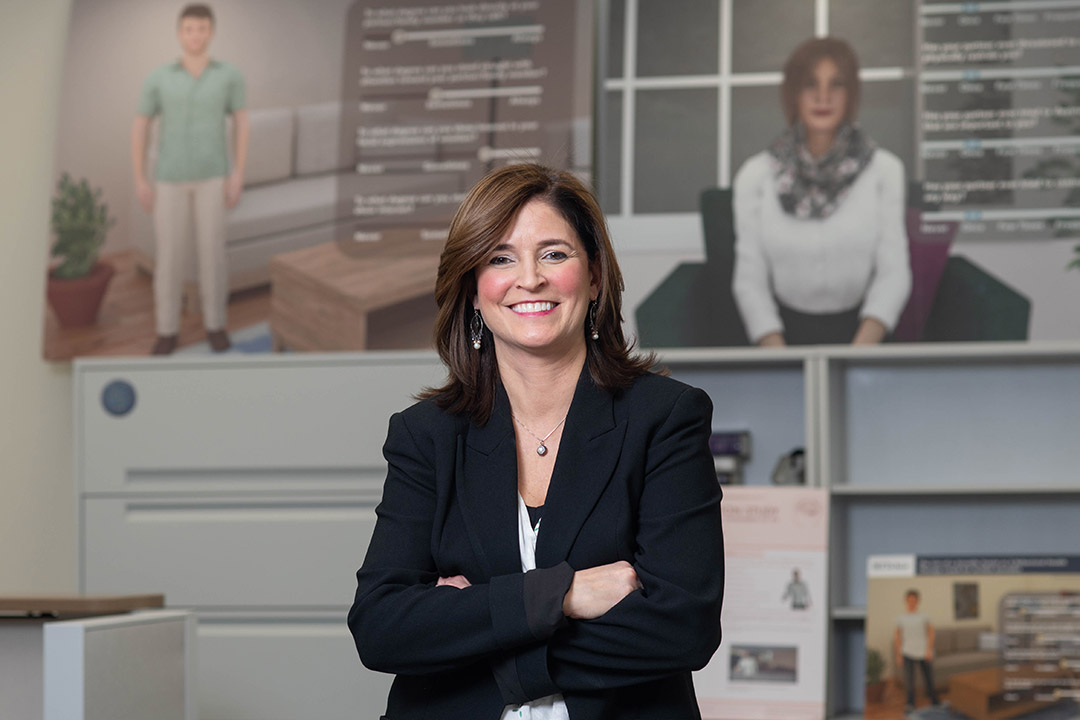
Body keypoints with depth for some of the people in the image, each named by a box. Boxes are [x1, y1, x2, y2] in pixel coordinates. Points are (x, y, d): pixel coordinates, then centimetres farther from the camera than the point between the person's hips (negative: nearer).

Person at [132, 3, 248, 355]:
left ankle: (215, 324, 19)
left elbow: (241, 124, 2)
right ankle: (167, 331, 15)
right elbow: (139, 128, 2)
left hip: (212, 176, 0)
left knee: (212, 250, 2)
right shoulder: (158, 78, -4)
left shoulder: (229, 75, -3)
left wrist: (238, 175, -6)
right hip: (171, 177, 0)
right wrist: (140, 181, -3)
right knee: (168, 252, 3)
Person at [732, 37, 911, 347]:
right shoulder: (755, 176, 3)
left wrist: (862, 349, -16)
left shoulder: (884, 170, 2)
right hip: (786, 329, 0)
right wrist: (776, 351, -14)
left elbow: (893, 271, -1)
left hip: (860, 328, 0)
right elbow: (750, 278, 1)